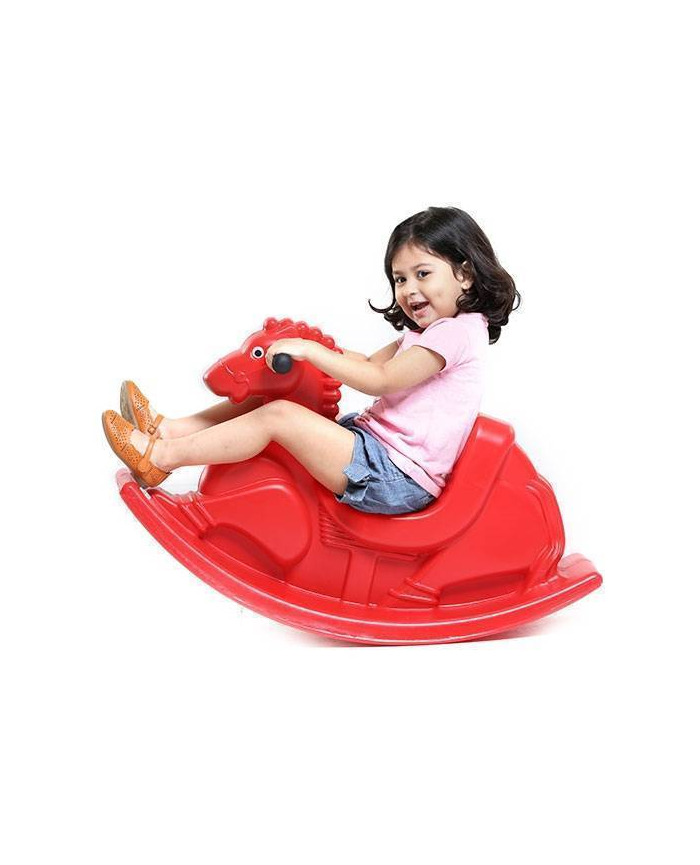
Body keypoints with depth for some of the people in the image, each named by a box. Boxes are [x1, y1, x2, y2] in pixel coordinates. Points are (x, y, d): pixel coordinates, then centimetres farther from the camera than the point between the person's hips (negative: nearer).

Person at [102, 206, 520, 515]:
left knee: (278, 416, -18)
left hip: (396, 479, -10)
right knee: (271, 397, 7)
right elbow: (369, 363, 18)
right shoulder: (426, 332, 18)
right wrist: (308, 347, 6)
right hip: (378, 444, 10)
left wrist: (310, 350, -15)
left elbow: (380, 380, -18)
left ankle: (160, 457, -9)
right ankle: (168, 429, 8)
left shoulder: (456, 332, -13)